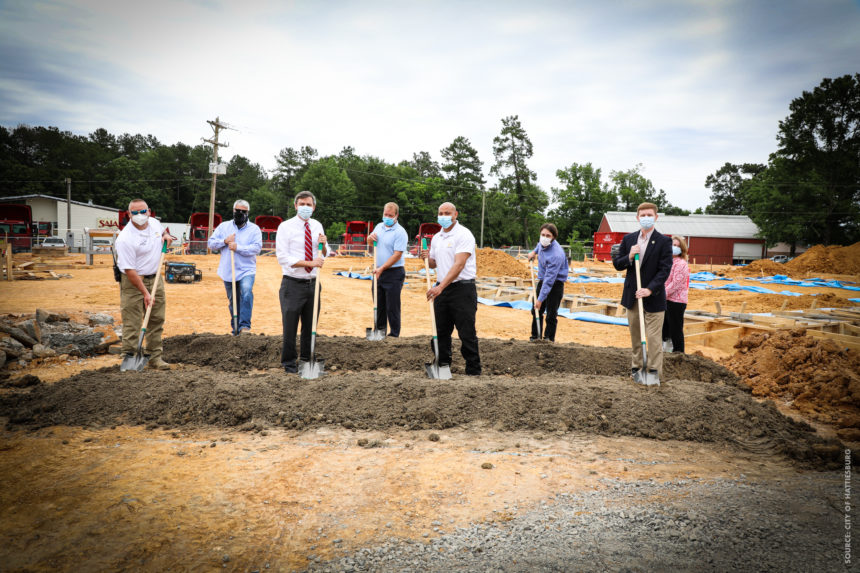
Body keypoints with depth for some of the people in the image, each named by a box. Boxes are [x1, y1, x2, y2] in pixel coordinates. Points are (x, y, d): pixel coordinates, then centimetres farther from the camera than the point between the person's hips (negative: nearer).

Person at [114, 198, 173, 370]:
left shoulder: (154, 222, 1)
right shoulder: (125, 239, -21)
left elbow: (161, 231, 29)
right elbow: (130, 270, -21)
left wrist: (166, 235, 4)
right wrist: (145, 293, -23)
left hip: (155, 278, 7)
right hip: (132, 281, -7)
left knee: (157, 320, 10)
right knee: (132, 323, -5)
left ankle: (155, 357, 19)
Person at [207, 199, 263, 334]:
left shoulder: (254, 229, 2)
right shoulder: (224, 226, 11)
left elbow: (256, 248, -11)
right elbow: (211, 244, 7)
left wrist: (238, 247, -18)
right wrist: (224, 241, -9)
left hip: (246, 270, -3)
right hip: (228, 271, 3)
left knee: (247, 292, -29)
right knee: (233, 301, 12)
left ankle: (245, 326, -28)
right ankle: (235, 329, 24)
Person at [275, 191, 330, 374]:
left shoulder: (317, 226, 9)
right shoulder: (286, 227, -6)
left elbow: (324, 255, 16)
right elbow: (283, 257, -14)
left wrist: (324, 244, -7)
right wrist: (310, 263, -21)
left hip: (312, 283, 5)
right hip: (293, 283, -5)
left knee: (310, 326, 13)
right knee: (290, 326, 0)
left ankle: (306, 361, 27)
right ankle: (289, 364, 14)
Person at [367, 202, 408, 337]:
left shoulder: (400, 232, -13)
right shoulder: (379, 226, 10)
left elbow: (397, 255, -20)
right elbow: (370, 241, 25)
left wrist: (382, 268, -25)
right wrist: (370, 238, 1)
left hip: (393, 274, -7)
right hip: (378, 272, 7)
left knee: (392, 307, -1)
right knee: (378, 305, 15)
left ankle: (394, 335, 9)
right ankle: (379, 331, 28)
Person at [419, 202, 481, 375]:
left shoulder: (464, 235, -10)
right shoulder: (436, 237, 14)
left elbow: (459, 265, -20)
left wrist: (440, 287, -27)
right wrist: (427, 258, 0)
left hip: (462, 289, -7)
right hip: (441, 289, 7)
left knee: (467, 333, -4)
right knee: (441, 331, 12)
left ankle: (474, 371, 5)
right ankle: (443, 366, 24)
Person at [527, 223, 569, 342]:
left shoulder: (556, 255, -32)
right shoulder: (543, 243, -8)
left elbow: (549, 279, -32)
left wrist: (540, 299, -32)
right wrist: (534, 251, 22)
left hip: (555, 284, -8)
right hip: (542, 280, 8)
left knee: (551, 315, -7)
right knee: (536, 311, 13)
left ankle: (549, 340, 2)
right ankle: (535, 337, 25)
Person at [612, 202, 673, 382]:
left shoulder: (664, 241, -6)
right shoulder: (628, 239, 6)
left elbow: (665, 270, -12)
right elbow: (617, 264, 7)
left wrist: (650, 289, -24)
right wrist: (629, 256, -14)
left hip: (653, 296, -4)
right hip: (632, 296, 4)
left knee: (654, 337, -3)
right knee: (635, 335, 14)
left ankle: (654, 372, 3)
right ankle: (637, 367, 27)